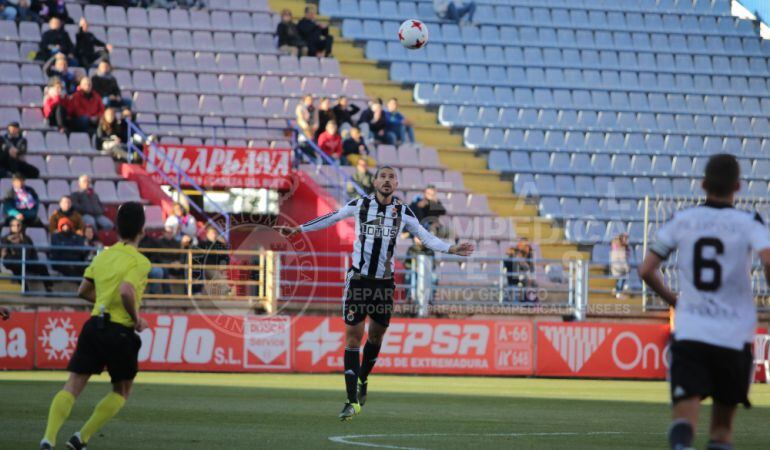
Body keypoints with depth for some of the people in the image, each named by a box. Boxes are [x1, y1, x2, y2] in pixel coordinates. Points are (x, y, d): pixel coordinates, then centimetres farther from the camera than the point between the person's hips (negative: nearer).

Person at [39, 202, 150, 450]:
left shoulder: (103, 256, 13)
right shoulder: (139, 262, -9)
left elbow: (83, 291, 19)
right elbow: (126, 291, -25)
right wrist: (136, 318, -10)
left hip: (94, 325, 5)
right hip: (120, 332, -5)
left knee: (72, 387, 0)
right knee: (121, 391, 15)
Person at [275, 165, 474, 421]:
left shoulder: (403, 213, 3)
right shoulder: (359, 205, 0)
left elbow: (426, 237, 10)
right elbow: (331, 218, 13)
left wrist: (451, 249, -4)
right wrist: (298, 229, 17)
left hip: (385, 282, 2)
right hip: (358, 279, -2)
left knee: (376, 334, 9)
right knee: (353, 335, -8)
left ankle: (362, 379, 38)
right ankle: (352, 401, -9)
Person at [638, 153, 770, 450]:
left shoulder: (681, 221, 6)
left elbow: (646, 271, 6)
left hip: (689, 333, 1)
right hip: (734, 336, 0)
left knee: (685, 415, -11)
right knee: (722, 424, 15)